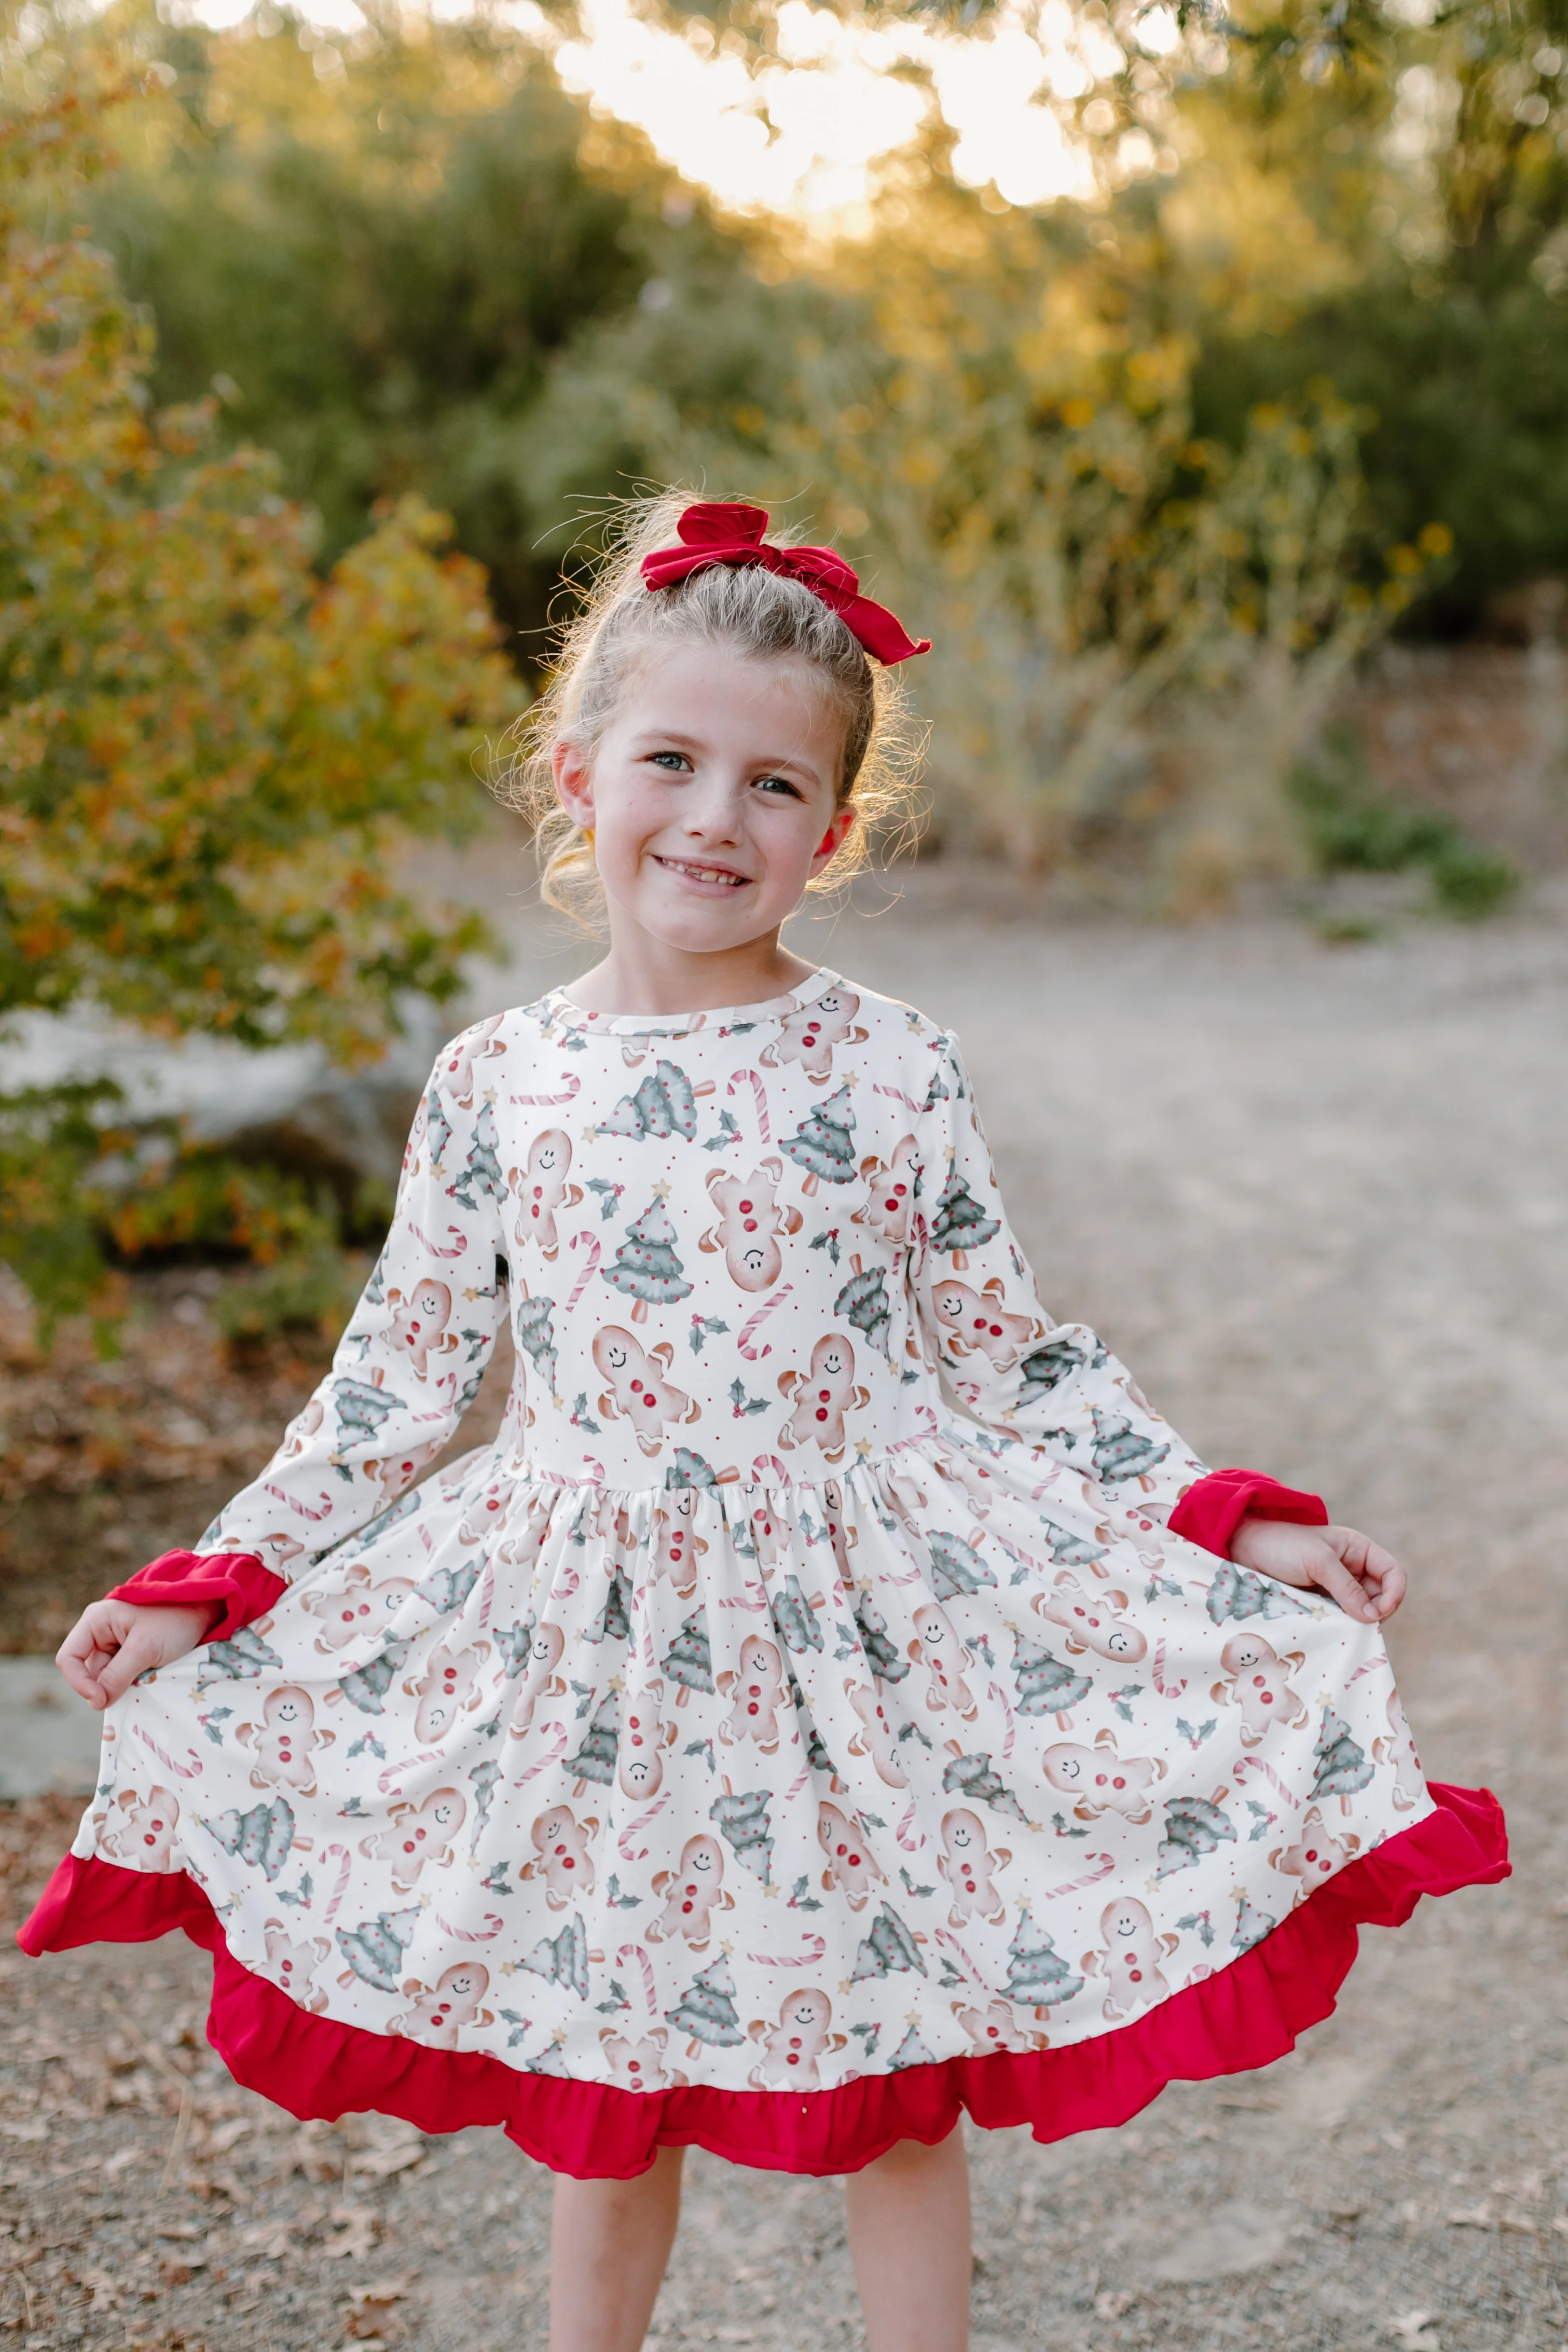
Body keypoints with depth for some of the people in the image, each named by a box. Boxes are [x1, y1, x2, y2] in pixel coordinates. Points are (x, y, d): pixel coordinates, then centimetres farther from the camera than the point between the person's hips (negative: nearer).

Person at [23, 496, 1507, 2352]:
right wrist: (213, 1590, 5)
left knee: (896, 2097, 11)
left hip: (864, 1632, -1)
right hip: (592, 1655, 2)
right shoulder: (493, 1084, -1)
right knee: (600, 2102, 16)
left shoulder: (892, 1071, -6)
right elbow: (394, 1387, 7)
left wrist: (1231, 1533, -7)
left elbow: (1012, 1363, 0)